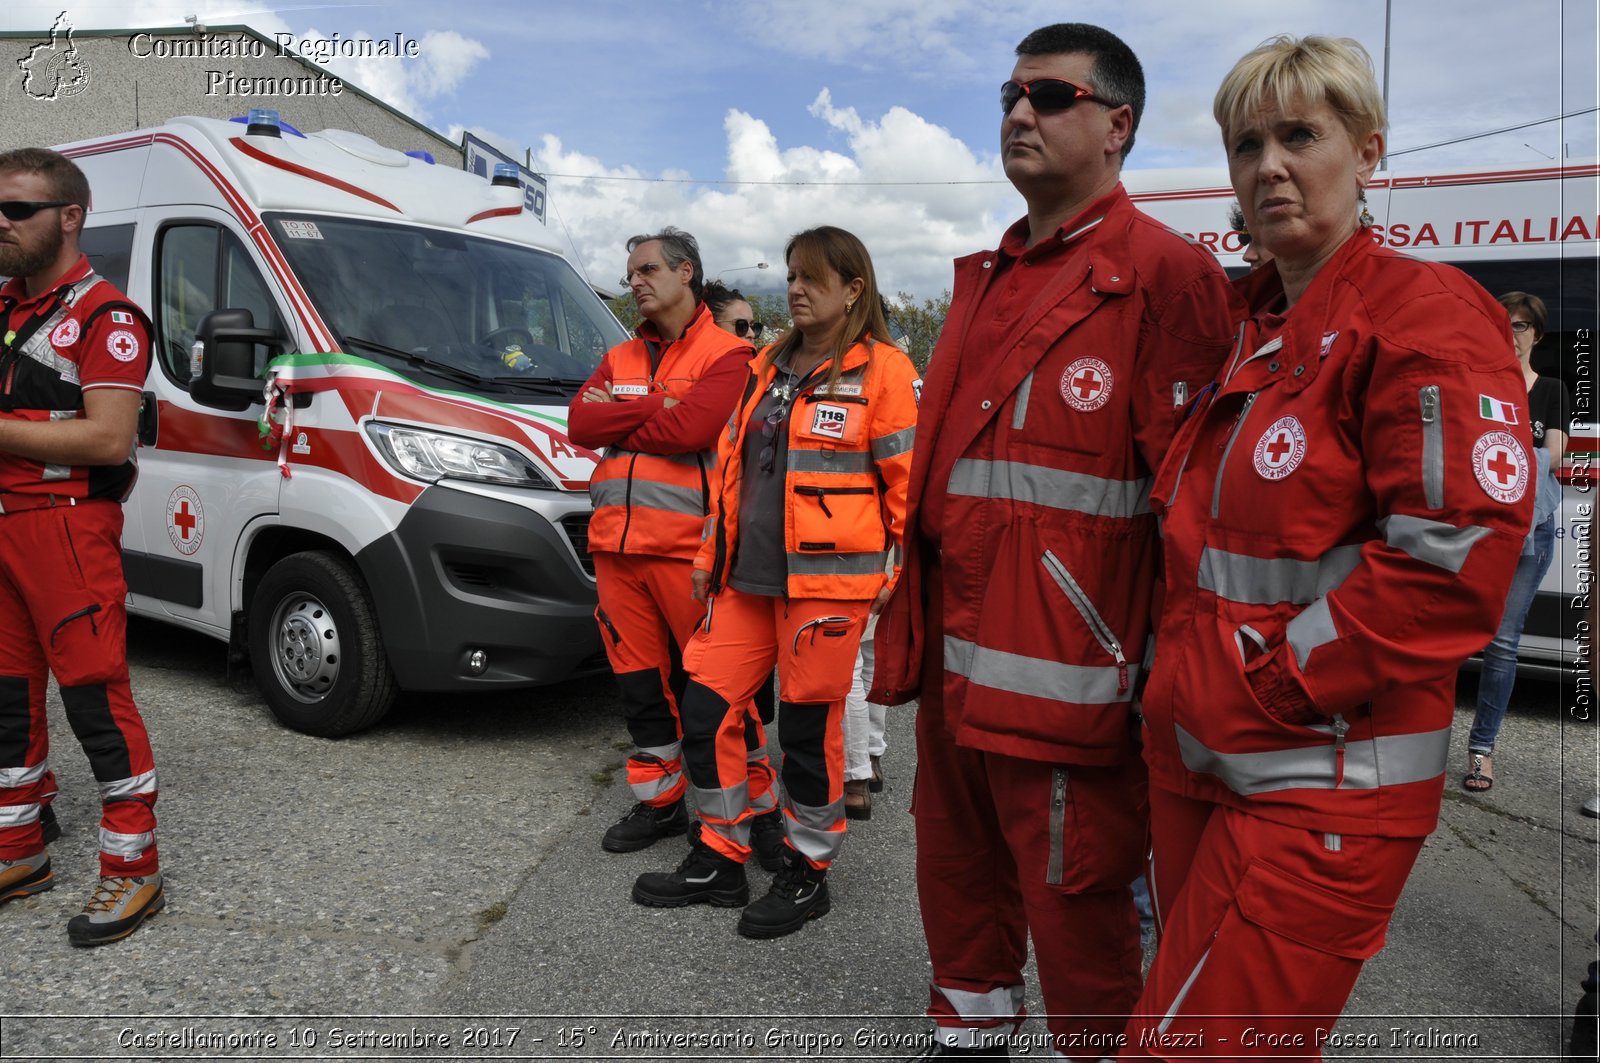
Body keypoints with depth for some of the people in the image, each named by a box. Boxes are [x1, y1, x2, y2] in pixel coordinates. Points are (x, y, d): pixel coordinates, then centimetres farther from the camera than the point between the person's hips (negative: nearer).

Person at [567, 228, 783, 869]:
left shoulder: (726, 354, -1)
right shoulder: (621, 358, 19)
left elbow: (690, 428, -17)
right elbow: (579, 423, 5)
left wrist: (614, 417, -4)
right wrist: (653, 411, -6)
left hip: (687, 545, -6)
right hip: (616, 544, 7)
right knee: (639, 678, 13)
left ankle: (756, 805, 13)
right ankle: (660, 800, 27)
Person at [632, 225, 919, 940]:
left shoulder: (882, 371, -4)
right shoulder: (769, 366, 17)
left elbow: (908, 480, -5)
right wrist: (712, 554, 17)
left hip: (828, 580, -7)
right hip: (747, 578, 7)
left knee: (807, 723, 2)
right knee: (705, 707, 7)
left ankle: (808, 874, 22)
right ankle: (720, 860, 25)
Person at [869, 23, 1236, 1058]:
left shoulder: (1162, 272, -10)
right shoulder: (988, 275, 17)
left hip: (1065, 666, -8)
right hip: (955, 655, 8)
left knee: (1074, 895, 8)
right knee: (957, 867, 22)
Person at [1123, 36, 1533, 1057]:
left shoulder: (1425, 314, -11)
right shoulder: (1246, 327, 12)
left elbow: (1456, 558, -21)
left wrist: (1264, 686, -17)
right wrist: (1188, 684, 9)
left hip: (1325, 784, -7)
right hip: (1198, 759, 8)